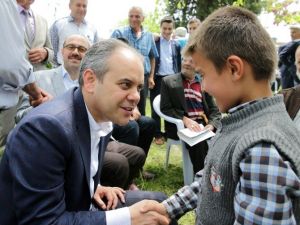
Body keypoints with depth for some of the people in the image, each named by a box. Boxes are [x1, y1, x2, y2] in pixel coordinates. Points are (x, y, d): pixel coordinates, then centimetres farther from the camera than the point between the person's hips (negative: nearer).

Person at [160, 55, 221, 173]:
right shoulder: (168, 81, 4)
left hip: (203, 124, 4)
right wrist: (185, 120, -20)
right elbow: (165, 109, -4)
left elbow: (215, 110, 10)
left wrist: (211, 125, -12)